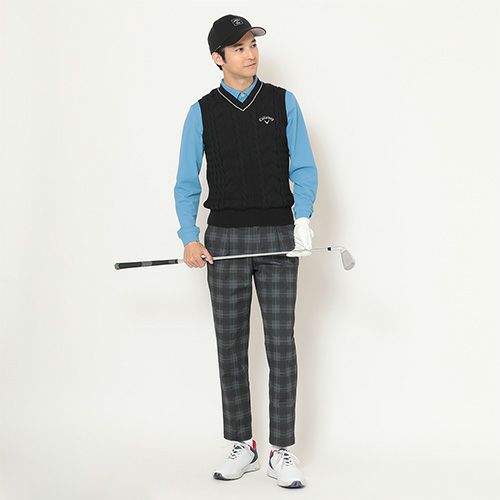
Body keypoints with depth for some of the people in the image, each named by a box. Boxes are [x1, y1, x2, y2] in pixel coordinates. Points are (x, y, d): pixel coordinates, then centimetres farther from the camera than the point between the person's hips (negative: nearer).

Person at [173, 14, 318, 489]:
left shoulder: (283, 102, 5)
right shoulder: (202, 112, 5)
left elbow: (304, 168, 4)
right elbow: (186, 183, 5)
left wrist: (302, 219, -11)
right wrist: (189, 237, -8)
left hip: (278, 236, -1)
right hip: (225, 239, 1)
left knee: (281, 344, -3)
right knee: (231, 346, 5)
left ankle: (281, 451, 4)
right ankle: (241, 446, 16)